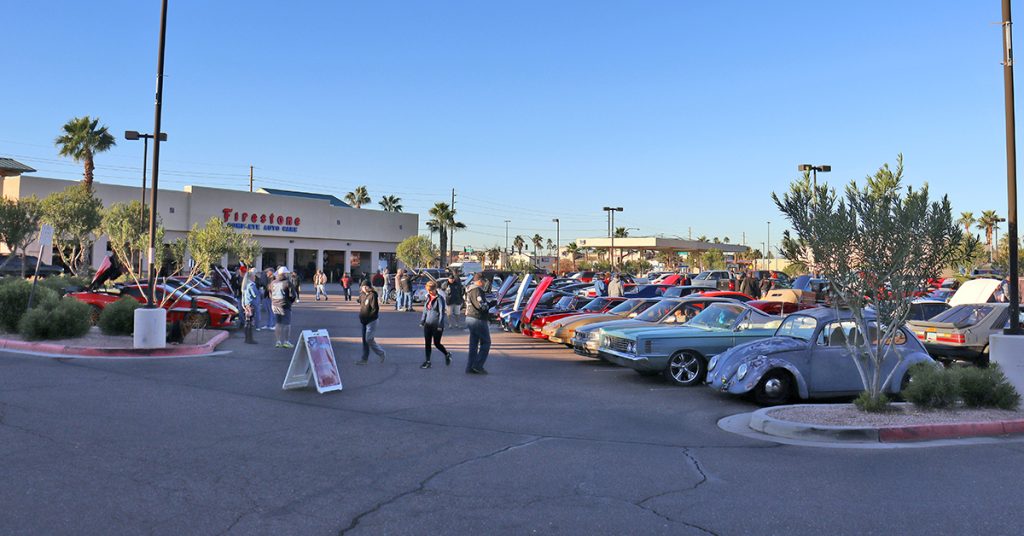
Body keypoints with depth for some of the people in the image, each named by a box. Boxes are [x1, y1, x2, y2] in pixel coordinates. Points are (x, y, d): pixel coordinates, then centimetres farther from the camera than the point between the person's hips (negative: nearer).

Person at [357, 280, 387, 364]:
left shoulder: (372, 295, -17)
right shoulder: (363, 295, 8)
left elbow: (375, 309, -20)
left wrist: (368, 318, -16)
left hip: (371, 321, -8)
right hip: (364, 321, 8)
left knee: (369, 340, -9)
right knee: (364, 340, 11)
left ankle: (382, 353, 9)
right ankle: (364, 358, 18)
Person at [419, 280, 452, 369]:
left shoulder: (439, 298, -13)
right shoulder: (428, 297, 8)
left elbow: (442, 312, -15)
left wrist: (440, 325, -18)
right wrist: (422, 321, 16)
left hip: (436, 325, -7)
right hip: (428, 324, 7)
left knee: (437, 343, 1)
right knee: (427, 343, 6)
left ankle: (447, 354, 26)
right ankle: (427, 361, 14)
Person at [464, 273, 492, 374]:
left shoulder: (469, 290, 17)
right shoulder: (477, 290, -15)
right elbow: (481, 305, -24)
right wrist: (490, 304, -5)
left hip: (469, 318, 10)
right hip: (478, 320, -10)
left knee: (473, 345, 12)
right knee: (486, 343, 1)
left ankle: (470, 367, 12)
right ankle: (478, 365, -2)